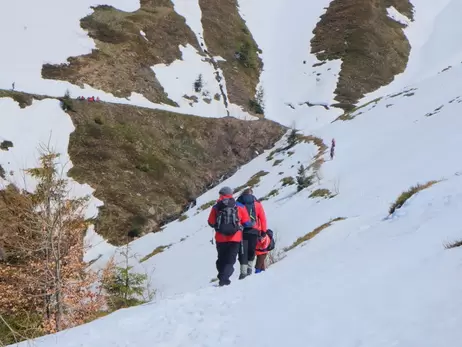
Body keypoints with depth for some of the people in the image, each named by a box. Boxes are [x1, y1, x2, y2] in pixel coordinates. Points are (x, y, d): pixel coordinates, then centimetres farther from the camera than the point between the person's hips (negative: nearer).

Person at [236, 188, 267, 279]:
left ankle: (243, 271, -8)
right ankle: (249, 268, 16)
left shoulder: (238, 203, 9)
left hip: (241, 230, 0)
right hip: (254, 230, 0)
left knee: (243, 251, 0)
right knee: (251, 250, 17)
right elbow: (262, 218, 6)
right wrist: (263, 231, 9)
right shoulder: (257, 204, 10)